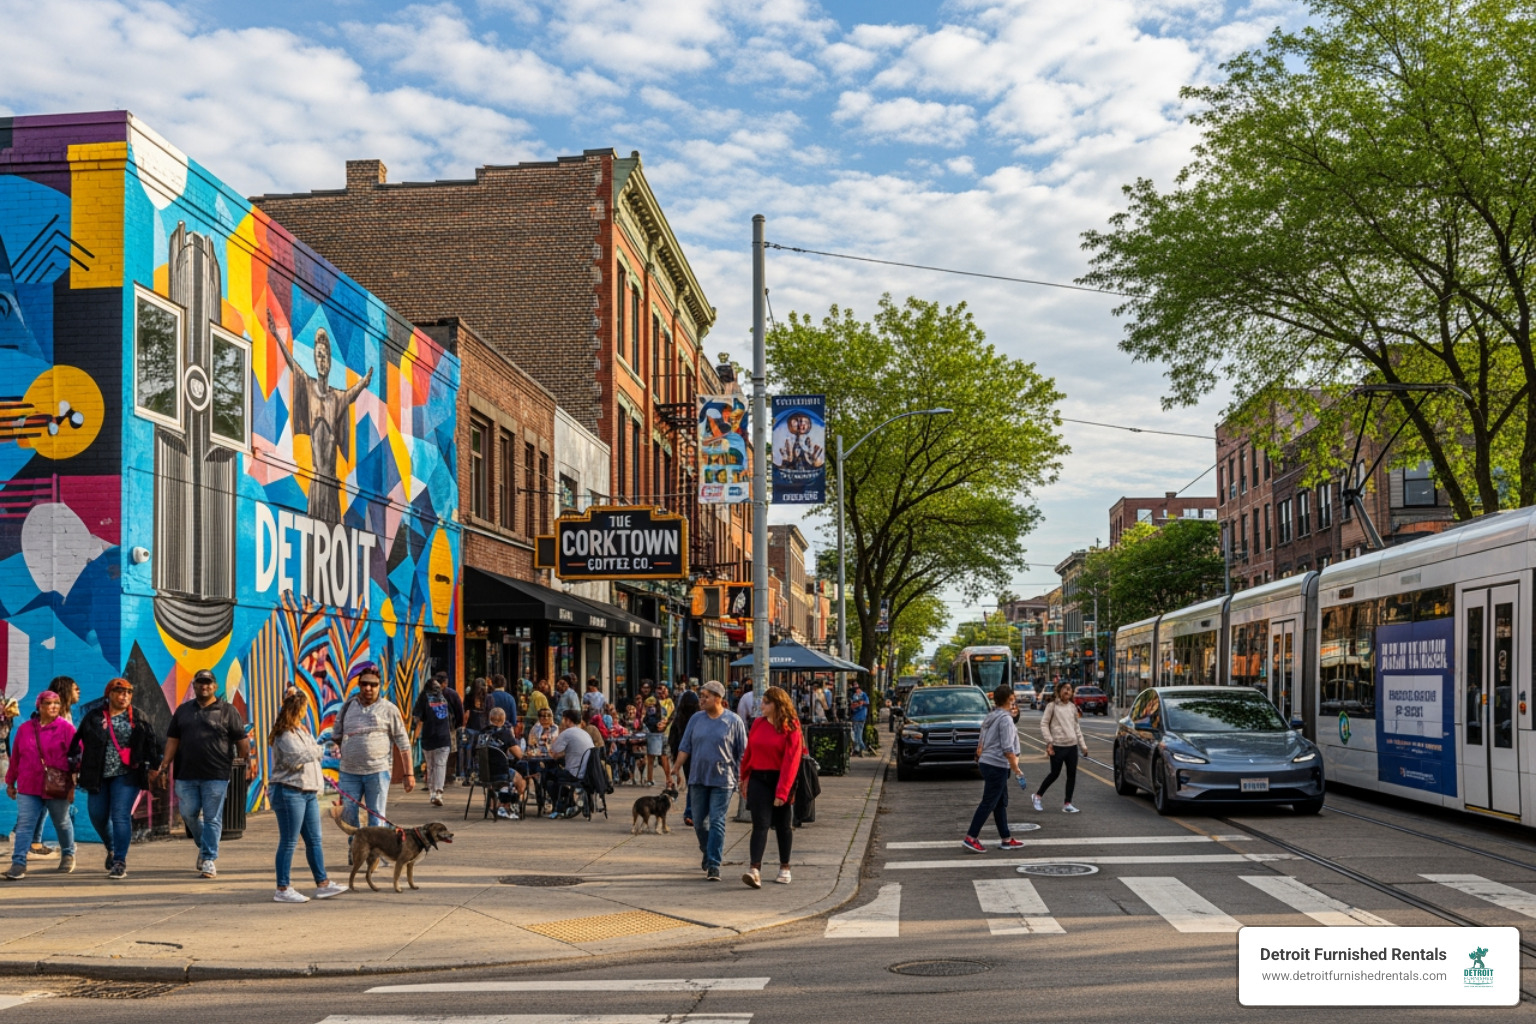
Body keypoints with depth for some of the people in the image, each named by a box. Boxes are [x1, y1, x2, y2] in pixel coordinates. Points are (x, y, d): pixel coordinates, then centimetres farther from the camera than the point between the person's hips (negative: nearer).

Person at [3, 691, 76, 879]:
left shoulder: (66, 728, -5)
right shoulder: (25, 728, 6)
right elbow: (16, 758, 12)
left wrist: (73, 783, -12)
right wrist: (10, 782, 14)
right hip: (29, 787, 2)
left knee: (62, 823, 14)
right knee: (24, 825, -6)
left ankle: (68, 855, 34)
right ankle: (18, 864, -10)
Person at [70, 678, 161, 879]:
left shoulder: (137, 718, 1)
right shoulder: (94, 717, 4)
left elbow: (151, 742, 4)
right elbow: (78, 742, 7)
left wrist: (154, 766, 0)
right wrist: (75, 765, 3)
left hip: (126, 774, -3)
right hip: (99, 776, 3)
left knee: (120, 816, -10)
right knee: (97, 815, 9)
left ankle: (120, 861, -5)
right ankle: (112, 849, 36)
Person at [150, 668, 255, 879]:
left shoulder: (227, 710, 3)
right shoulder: (183, 710, 14)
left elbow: (241, 739, 0)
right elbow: (173, 740, 12)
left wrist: (248, 760, -12)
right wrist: (164, 767, 5)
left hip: (216, 776, -4)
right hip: (186, 775, 4)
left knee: (212, 818, -3)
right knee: (188, 814, 8)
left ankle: (209, 859, 2)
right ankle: (204, 845, 31)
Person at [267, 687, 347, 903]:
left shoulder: (302, 730, 17)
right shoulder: (284, 734, -13)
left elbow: (314, 754, 21)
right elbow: (296, 758, -21)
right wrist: (317, 751, -6)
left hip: (308, 792, 9)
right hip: (289, 792, -9)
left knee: (314, 840, 11)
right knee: (289, 842, -4)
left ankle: (322, 884, 17)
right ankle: (283, 889, 3)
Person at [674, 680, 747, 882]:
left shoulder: (733, 721, -4)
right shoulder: (696, 720, 6)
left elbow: (742, 753, -1)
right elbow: (685, 748, 7)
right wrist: (675, 771, 0)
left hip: (722, 780, -4)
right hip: (698, 778, 4)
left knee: (717, 822, -7)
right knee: (699, 822, 10)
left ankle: (714, 865, -5)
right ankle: (708, 852, 35)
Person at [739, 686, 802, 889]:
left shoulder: (791, 729, -9)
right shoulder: (758, 724, 5)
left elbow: (791, 762, -15)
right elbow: (749, 753, 13)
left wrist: (782, 792, -20)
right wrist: (744, 777, 15)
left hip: (781, 780, -2)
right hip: (758, 780, 2)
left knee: (783, 826, 11)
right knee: (760, 825, -8)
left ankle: (784, 868, 25)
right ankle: (754, 869, -19)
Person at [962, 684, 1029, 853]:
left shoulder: (990, 717, 12)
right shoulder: (1005, 719, -15)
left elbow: (981, 743, 18)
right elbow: (1007, 748, -19)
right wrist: (1017, 770, -16)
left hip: (986, 763, 9)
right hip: (997, 765, -9)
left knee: (1001, 802, 14)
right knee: (988, 803, -6)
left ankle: (1006, 839, 19)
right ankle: (971, 838, -8)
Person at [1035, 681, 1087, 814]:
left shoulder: (1072, 707, 12)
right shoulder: (1052, 706, -4)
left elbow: (1077, 727, 18)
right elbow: (1044, 724, -5)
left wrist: (1083, 745, 15)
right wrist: (1049, 742, -13)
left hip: (1072, 746, 5)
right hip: (1058, 746, -5)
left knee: (1072, 774, 2)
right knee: (1055, 774, -1)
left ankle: (1067, 804, 8)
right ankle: (1037, 796, 18)